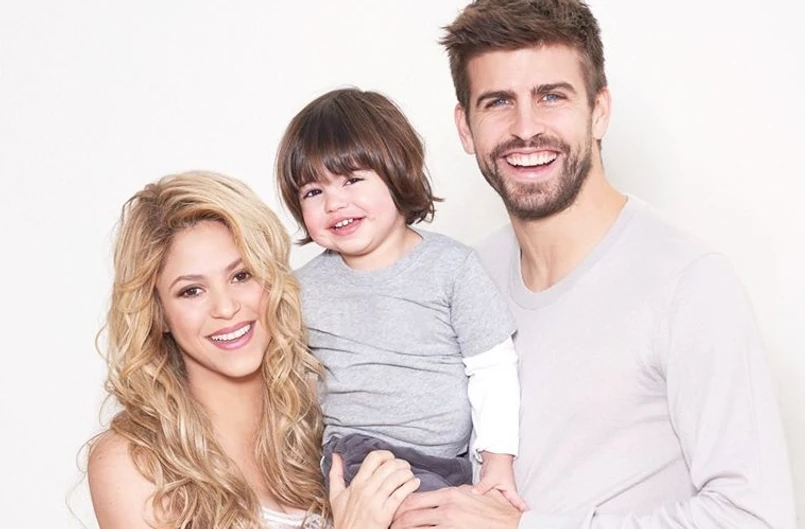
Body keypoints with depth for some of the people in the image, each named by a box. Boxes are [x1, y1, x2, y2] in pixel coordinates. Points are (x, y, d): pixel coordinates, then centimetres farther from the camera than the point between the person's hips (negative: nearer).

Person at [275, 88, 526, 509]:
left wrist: (498, 461, -4)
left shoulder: (451, 265, -3)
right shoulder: (304, 289, 3)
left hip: (449, 463, 1)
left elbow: (493, 371, 0)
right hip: (354, 455, 0)